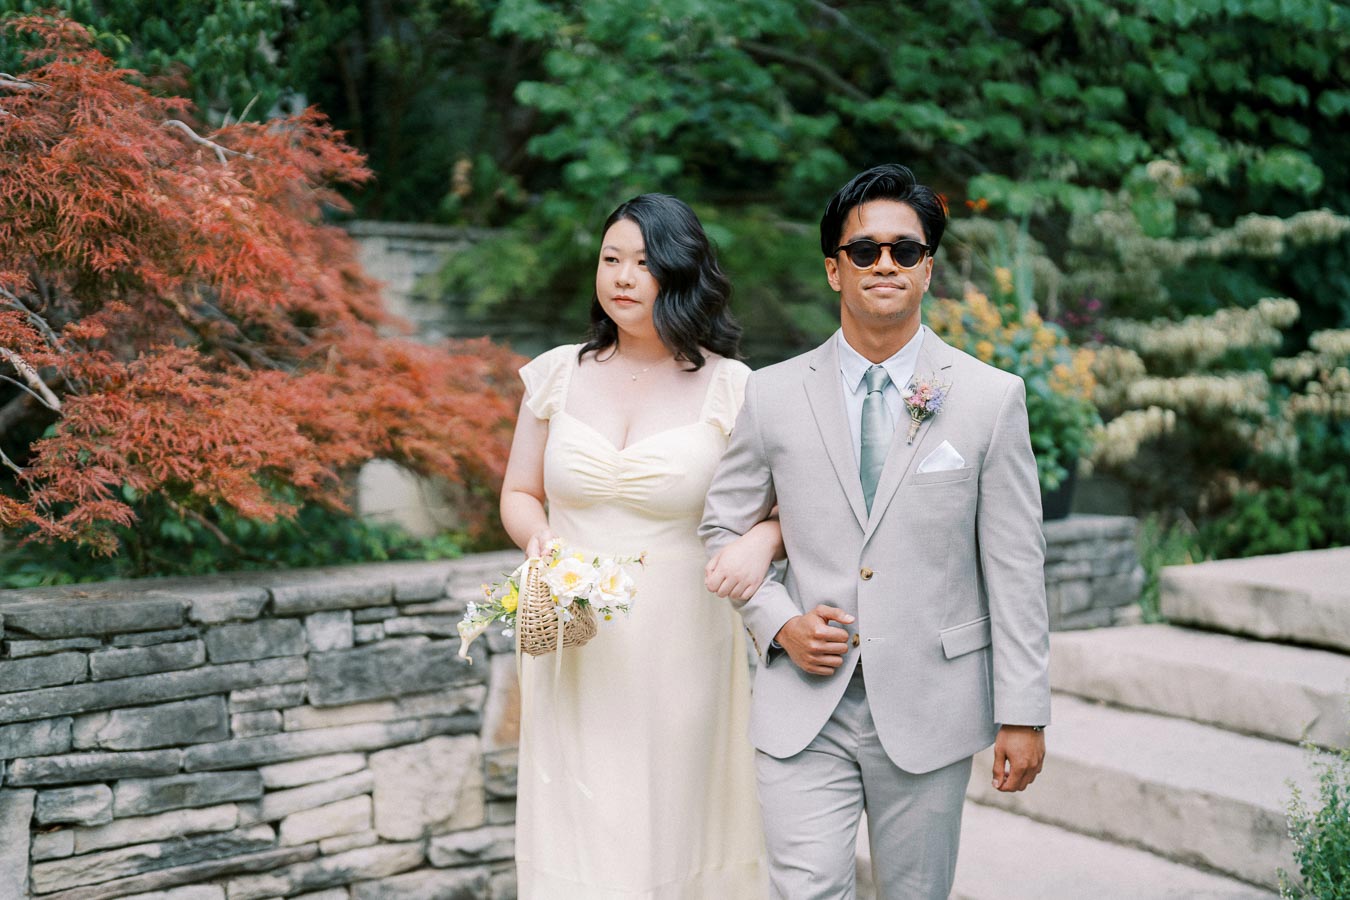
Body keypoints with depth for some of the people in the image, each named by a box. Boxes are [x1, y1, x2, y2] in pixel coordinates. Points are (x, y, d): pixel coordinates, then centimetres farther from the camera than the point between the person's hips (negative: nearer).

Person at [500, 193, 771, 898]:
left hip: (680, 651, -2)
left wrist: (764, 538, -19)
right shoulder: (557, 374, 4)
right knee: (577, 836, 5)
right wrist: (536, 536, -9)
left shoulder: (730, 388, -4)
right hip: (576, 651, 2)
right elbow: (519, 494, 13)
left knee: (674, 828, 9)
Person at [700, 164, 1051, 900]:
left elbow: (1016, 568, -2)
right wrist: (777, 622, -5)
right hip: (804, 707, 0)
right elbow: (723, 528, 11)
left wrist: (1023, 713, -4)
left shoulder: (992, 398, -2)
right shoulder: (774, 395, 2)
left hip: (928, 708, 0)